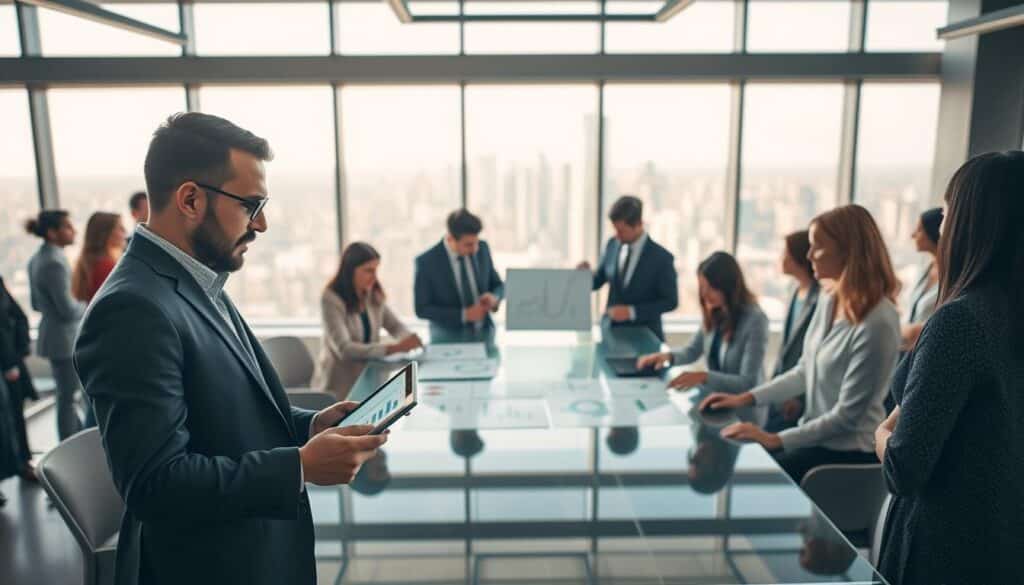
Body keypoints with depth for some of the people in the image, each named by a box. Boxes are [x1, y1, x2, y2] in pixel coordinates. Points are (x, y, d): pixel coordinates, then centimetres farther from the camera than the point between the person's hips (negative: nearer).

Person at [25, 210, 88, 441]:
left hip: (52, 336, 10)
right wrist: (88, 304, -3)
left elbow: (36, 303, 16)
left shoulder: (37, 259, 8)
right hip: (65, 338, -10)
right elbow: (69, 310, -21)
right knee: (67, 398, 1)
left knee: (66, 395, 19)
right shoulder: (54, 262, -22)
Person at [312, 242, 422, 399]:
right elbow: (344, 349, -26)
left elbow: (395, 326, 11)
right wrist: (394, 348, -31)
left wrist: (408, 339, -13)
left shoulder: (373, 296, 2)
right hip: (340, 385, -6)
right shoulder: (331, 299, -17)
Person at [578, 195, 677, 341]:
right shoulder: (612, 245, 2)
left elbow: (670, 301, -7)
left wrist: (632, 311, -16)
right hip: (611, 330, 3)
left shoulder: (661, 257, -10)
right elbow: (597, 282, 11)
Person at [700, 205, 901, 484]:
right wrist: (746, 398, 3)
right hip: (817, 435, 7)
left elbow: (847, 416, -21)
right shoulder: (830, 299, 0)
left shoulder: (877, 322, -24)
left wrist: (777, 439, -20)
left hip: (850, 451, -7)